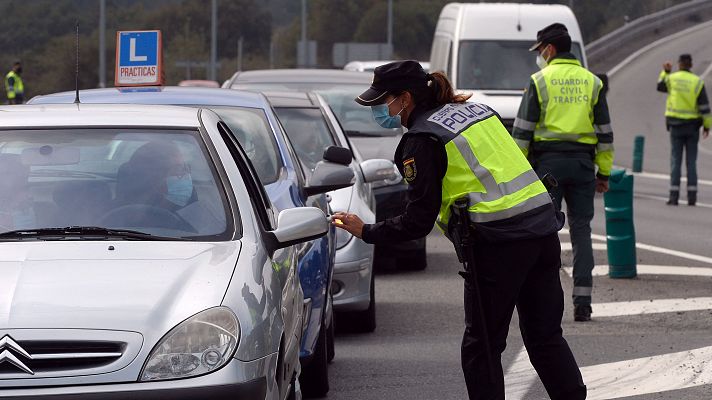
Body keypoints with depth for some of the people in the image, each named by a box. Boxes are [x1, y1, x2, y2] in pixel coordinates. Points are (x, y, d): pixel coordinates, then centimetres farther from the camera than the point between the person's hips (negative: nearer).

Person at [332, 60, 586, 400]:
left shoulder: (422, 140, -6)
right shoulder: (475, 110, 17)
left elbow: (418, 222, -7)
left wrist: (366, 232, 4)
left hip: (498, 243, -8)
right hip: (543, 229, 8)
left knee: (481, 346, 4)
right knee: (545, 336, 13)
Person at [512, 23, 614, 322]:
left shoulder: (540, 81, -1)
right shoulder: (592, 82, 10)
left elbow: (522, 131, -4)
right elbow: (605, 132, 10)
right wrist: (604, 172, 14)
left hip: (548, 161, -3)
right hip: (582, 162, 3)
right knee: (581, 230, 5)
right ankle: (582, 303, 1)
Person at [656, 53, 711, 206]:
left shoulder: (671, 78, -3)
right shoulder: (697, 82, -5)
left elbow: (660, 86, 21)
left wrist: (665, 72, 27)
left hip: (675, 125, 0)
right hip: (692, 125, 0)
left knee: (675, 160, 1)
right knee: (691, 161, 5)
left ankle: (674, 195, -5)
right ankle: (692, 196, 2)